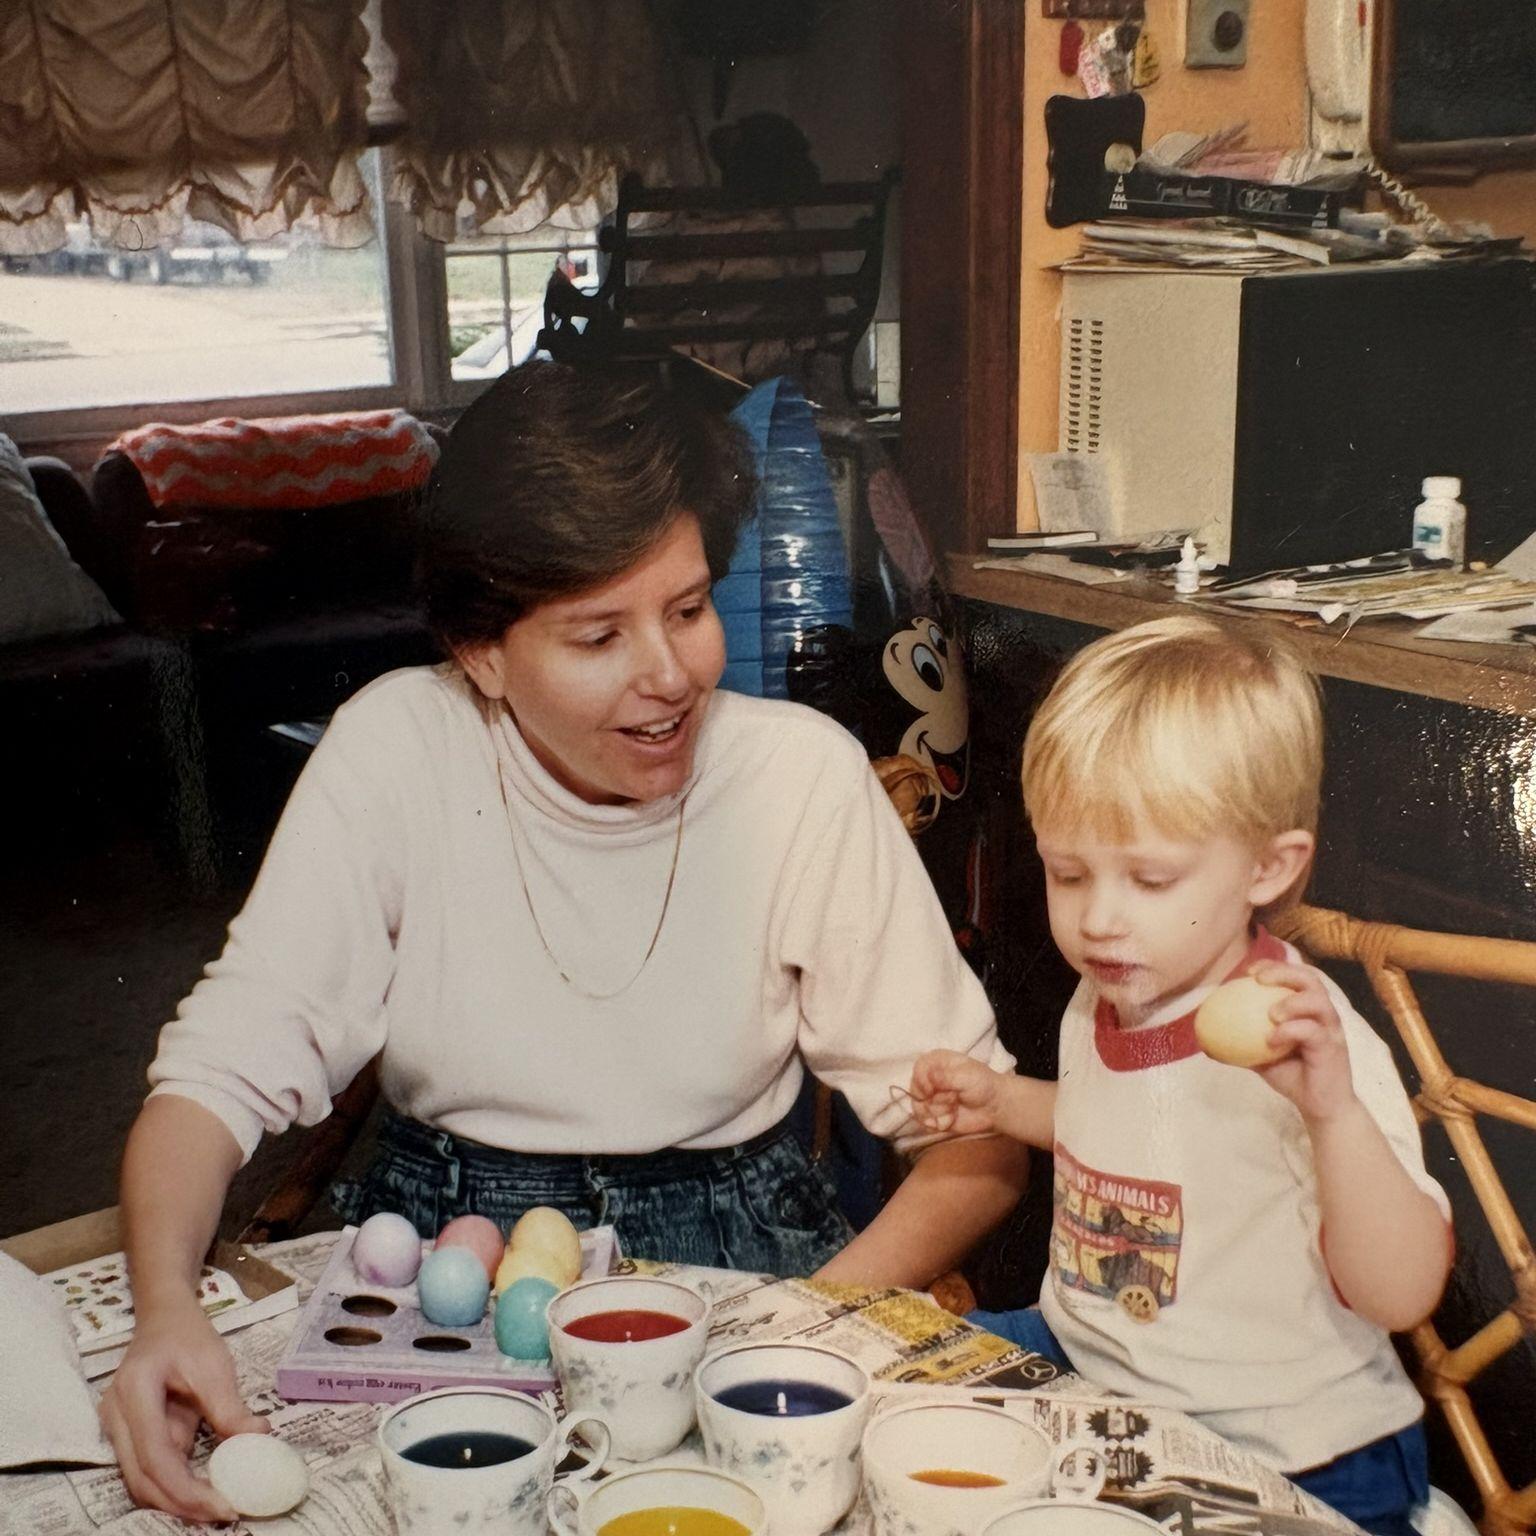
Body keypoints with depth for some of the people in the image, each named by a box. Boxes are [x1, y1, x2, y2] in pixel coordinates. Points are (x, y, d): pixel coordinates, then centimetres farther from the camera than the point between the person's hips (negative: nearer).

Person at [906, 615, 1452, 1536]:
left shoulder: (1307, 1043, -25)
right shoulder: (1103, 1000, -1)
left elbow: (1401, 1295, -30)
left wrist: (1334, 1109, -44)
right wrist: (1003, 1102, 8)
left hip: (1283, 1459, -7)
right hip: (1081, 1359, 7)